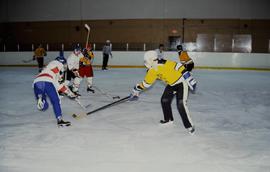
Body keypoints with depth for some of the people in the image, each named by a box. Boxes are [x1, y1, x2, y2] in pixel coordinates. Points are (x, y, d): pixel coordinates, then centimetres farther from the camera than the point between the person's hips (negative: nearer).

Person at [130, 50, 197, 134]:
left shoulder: (165, 64, -29)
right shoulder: (152, 71, -2)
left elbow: (179, 67, -31)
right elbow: (146, 82, 12)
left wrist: (189, 79, -32)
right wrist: (137, 90, 17)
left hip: (181, 82, -8)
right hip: (171, 84, 9)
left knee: (181, 104, -16)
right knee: (164, 100, 8)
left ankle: (189, 125, -5)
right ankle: (168, 119, 29)